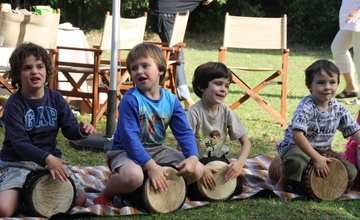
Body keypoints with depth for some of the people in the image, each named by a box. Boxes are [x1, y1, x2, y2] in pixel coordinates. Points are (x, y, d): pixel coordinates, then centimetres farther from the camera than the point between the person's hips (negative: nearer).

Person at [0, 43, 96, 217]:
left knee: (79, 199, -9)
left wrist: (82, 130, -24)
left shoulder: (55, 99, 1)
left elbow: (70, 129, 1)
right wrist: (47, 158, -35)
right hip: (17, 163, -4)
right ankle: (21, 195, 8)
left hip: (50, 159, 5)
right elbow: (19, 143, -21)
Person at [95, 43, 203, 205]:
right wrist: (151, 166, -31)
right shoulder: (130, 100, -18)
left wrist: (192, 157, -23)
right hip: (127, 151, -6)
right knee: (133, 176, -39)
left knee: (197, 170, -6)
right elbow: (130, 138, -24)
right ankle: (106, 195, -6)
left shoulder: (171, 100, -2)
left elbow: (185, 133, -3)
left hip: (157, 150, 6)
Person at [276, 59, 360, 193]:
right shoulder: (306, 107, -22)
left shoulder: (338, 109, -2)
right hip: (296, 146, -6)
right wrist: (316, 158, -33)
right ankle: (284, 182, -8)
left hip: (323, 150, 6)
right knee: (295, 162, -41)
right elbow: (297, 135, -32)